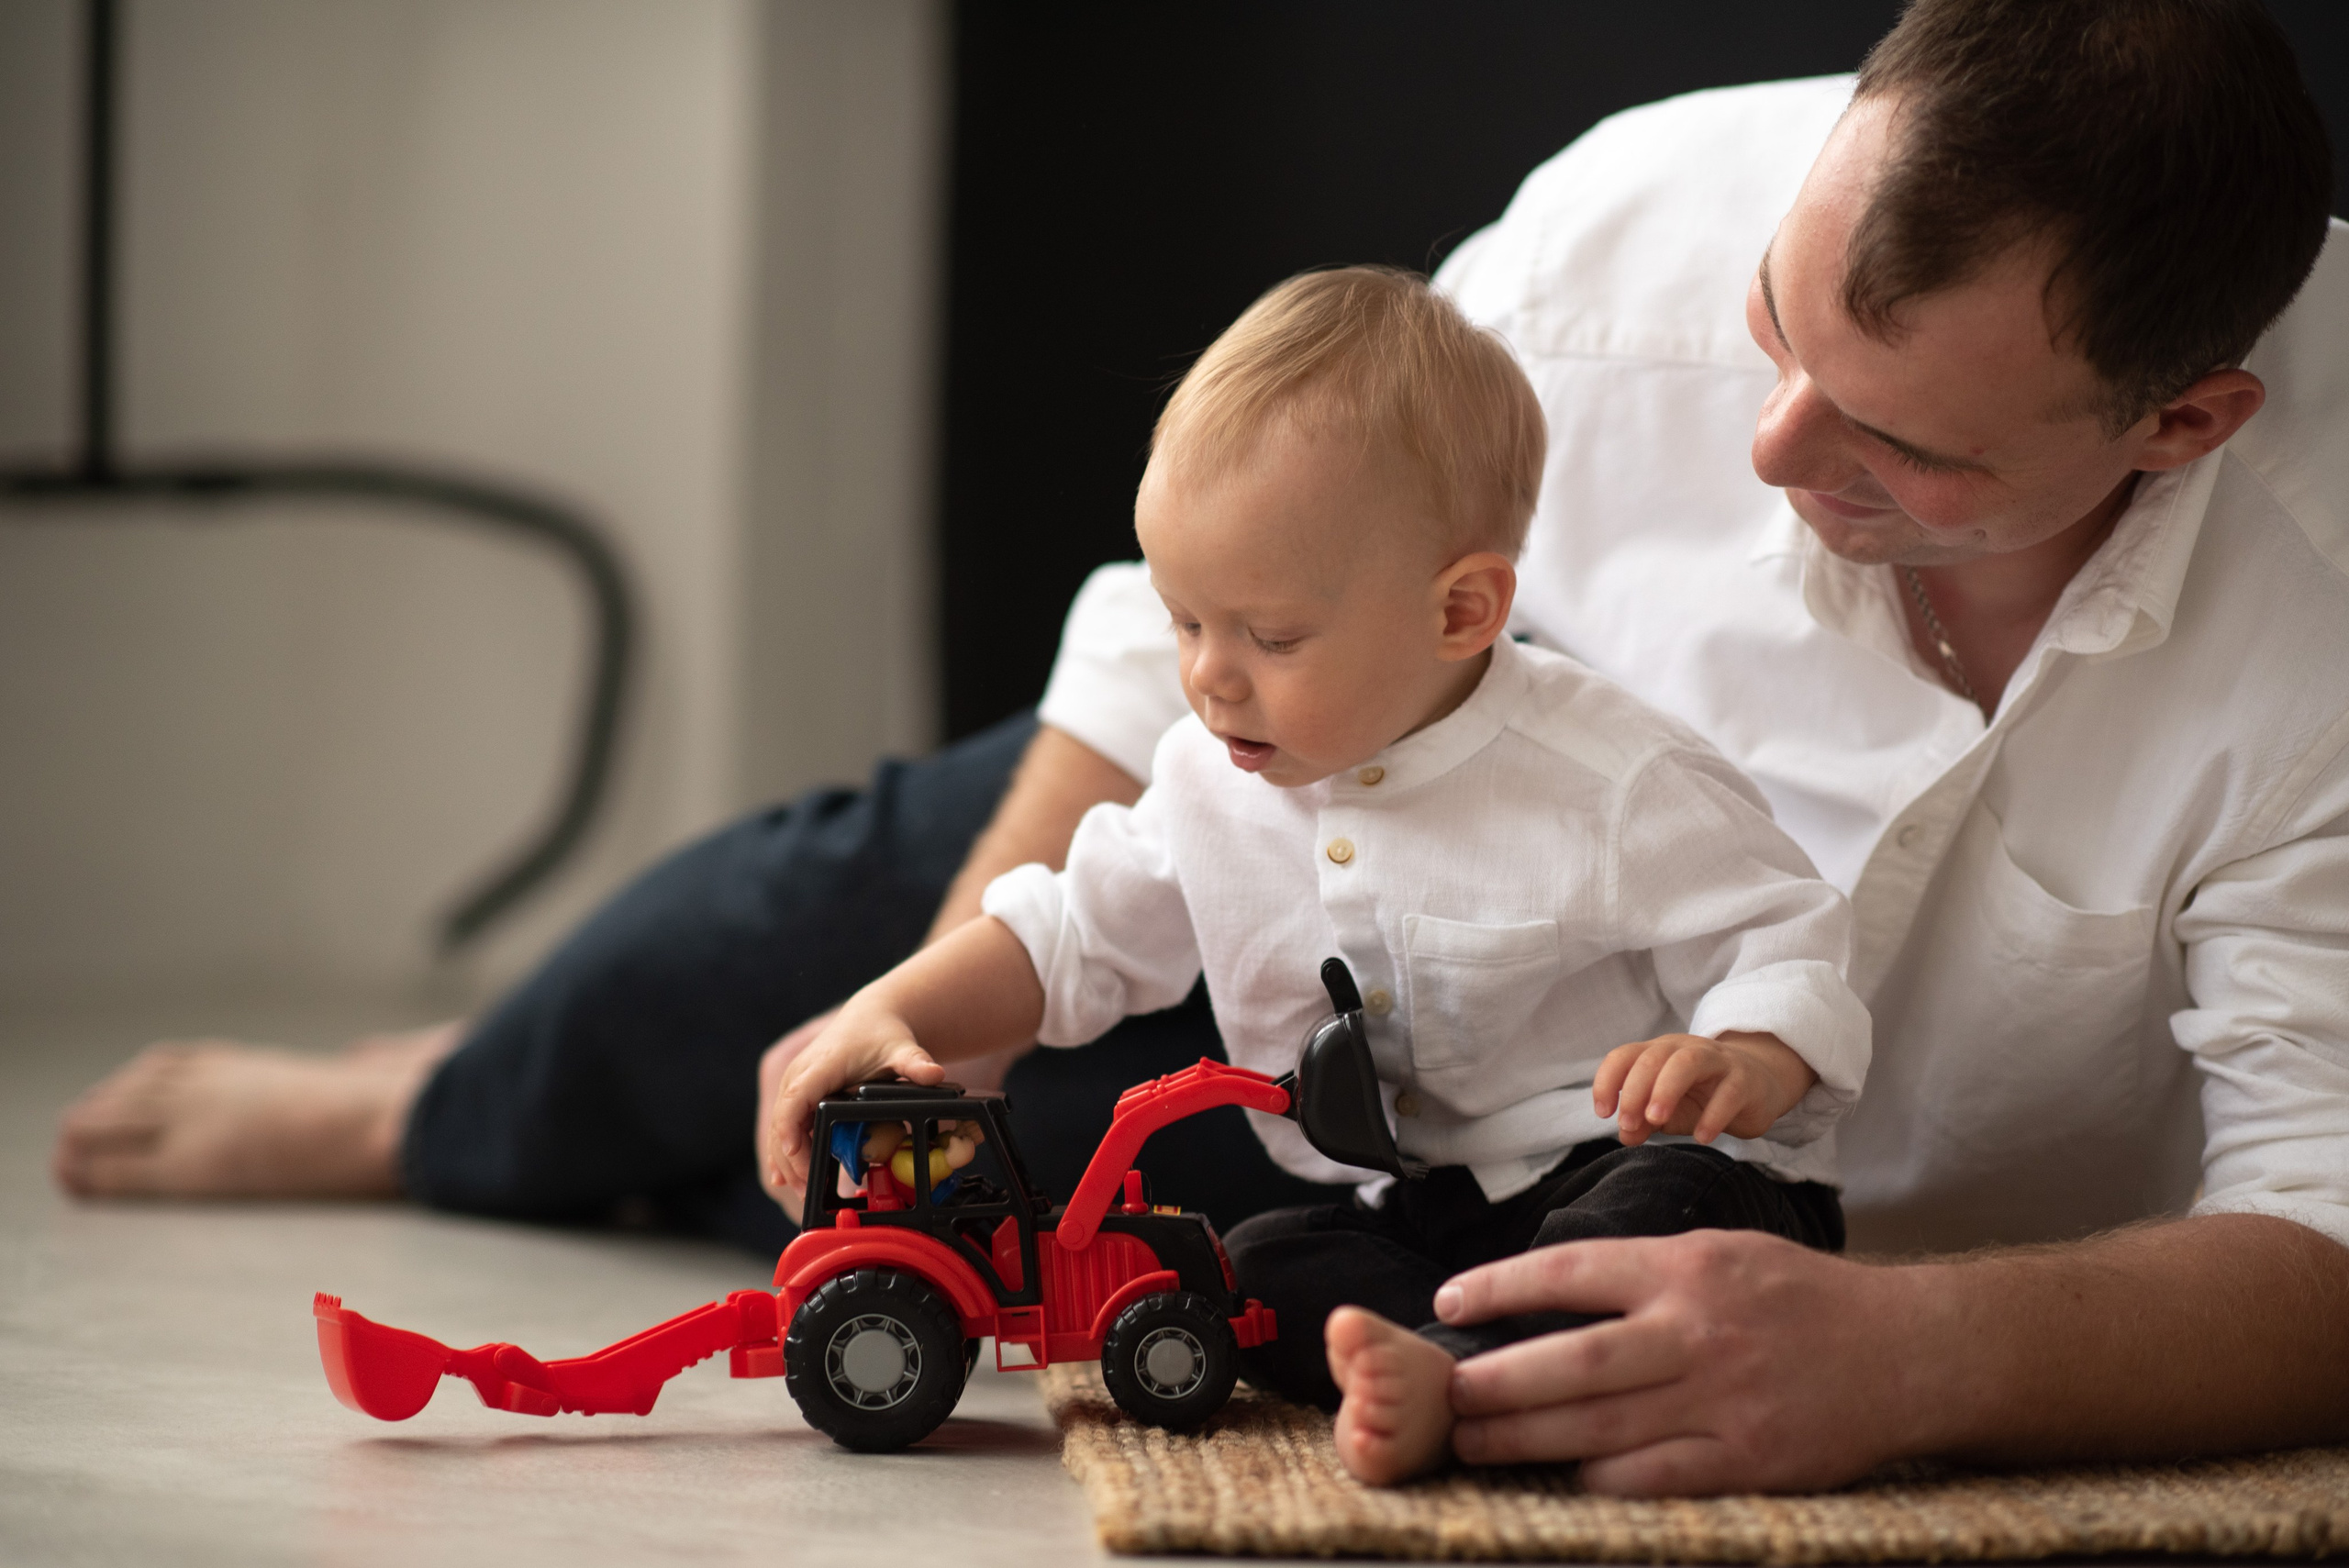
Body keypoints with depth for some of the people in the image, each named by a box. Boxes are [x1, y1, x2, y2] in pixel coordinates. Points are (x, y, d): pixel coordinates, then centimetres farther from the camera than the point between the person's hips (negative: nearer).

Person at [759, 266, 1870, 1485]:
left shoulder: (1611, 788, -13)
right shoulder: (1212, 784, 5)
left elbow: (1785, 951, -10)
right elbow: (1071, 936, 16)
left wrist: (1741, 1063, -34)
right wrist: (889, 1012, 0)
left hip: (1616, 1172, -5)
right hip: (1409, 1218, 6)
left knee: (1689, 1201, -37)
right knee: (1258, 1267, -22)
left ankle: (1452, 1384, -59)